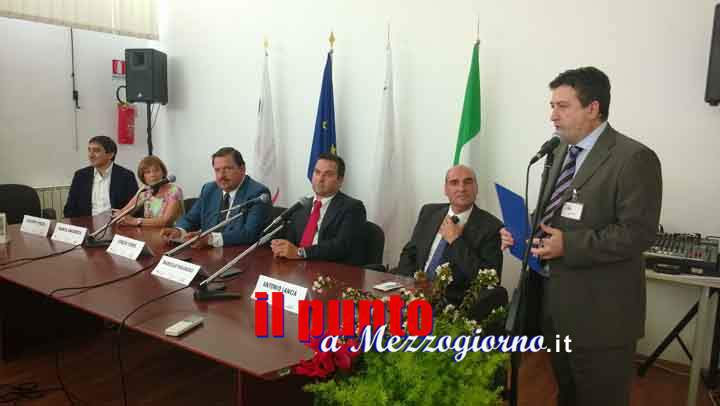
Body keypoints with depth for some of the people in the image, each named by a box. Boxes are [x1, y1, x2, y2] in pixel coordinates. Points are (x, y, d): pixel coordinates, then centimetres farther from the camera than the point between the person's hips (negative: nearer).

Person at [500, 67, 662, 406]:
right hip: (554, 298, 7)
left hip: (600, 311, -7)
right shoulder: (563, 150, 10)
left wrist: (569, 245, -25)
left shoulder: (634, 158, -16)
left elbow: (637, 233, -21)